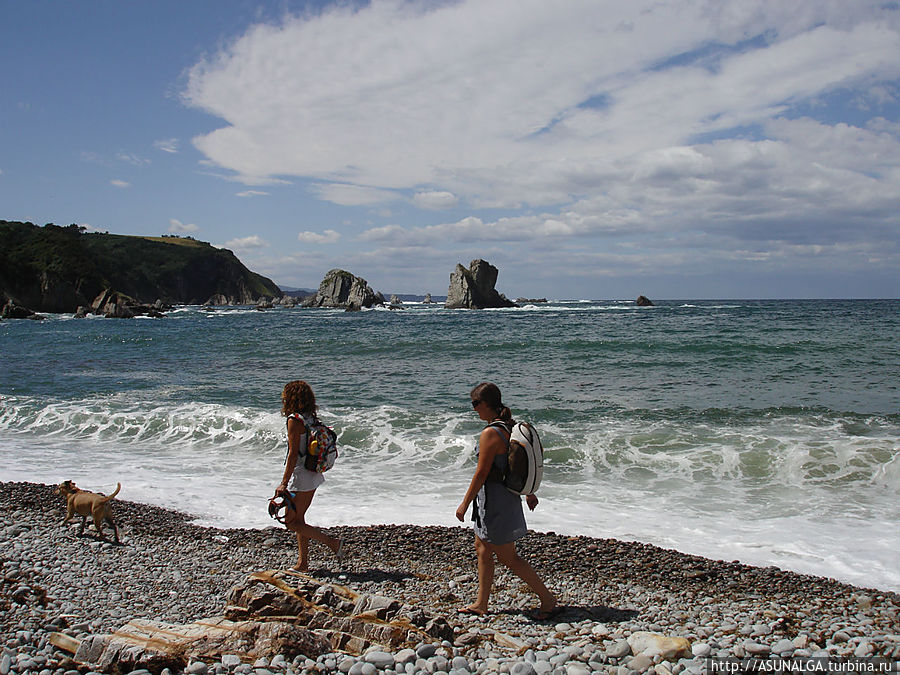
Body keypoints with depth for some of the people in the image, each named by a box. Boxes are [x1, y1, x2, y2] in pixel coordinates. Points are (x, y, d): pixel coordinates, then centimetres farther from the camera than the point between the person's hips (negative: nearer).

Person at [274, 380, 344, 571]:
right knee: (298, 519, 16)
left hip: (301, 476, -9)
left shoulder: (294, 420, -16)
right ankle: (303, 564, 21)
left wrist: (284, 483, -19)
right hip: (314, 475, 9)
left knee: (291, 522, -1)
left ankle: (333, 543, -5)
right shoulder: (311, 418, 8)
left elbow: (293, 454, -20)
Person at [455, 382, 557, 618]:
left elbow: (481, 474, -21)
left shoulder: (489, 434, -24)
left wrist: (464, 504, -12)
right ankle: (481, 603, 28)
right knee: (482, 548, 19)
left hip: (496, 499, -10)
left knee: (507, 557, 3)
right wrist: (529, 492, 24)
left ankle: (547, 598, 11)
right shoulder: (510, 427, 4)